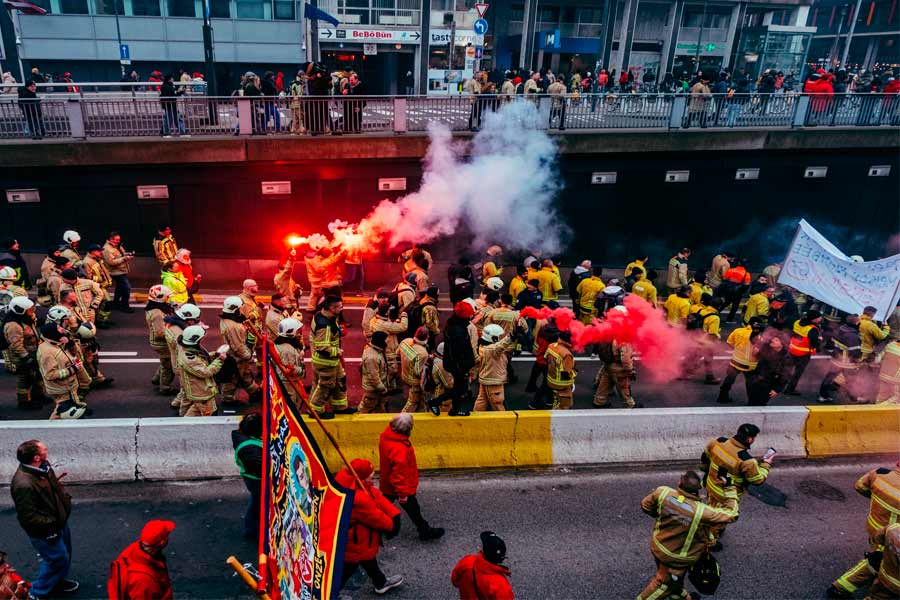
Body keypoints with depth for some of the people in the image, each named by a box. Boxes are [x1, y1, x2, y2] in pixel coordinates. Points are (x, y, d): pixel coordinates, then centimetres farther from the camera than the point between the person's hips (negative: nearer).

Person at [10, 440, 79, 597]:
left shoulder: (43, 466, -9)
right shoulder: (24, 484, -37)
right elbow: (28, 517, -30)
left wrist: (66, 497, 2)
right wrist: (51, 524, -24)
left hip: (59, 522, 9)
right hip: (45, 531, -9)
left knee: (65, 553, 25)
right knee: (58, 559, 7)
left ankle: (57, 582, 48)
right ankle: (38, 592, 29)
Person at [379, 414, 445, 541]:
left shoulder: (386, 435, -13)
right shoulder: (399, 449, -40)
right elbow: (399, 472, -33)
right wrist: (403, 493, -22)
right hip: (400, 486, -7)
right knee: (413, 509, 14)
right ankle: (425, 532, 33)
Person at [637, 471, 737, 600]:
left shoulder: (663, 492, -24)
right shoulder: (702, 512, -32)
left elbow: (645, 506, -5)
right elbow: (731, 513, -20)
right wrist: (730, 489, -10)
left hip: (658, 546, 4)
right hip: (676, 559, -4)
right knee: (664, 583, 22)